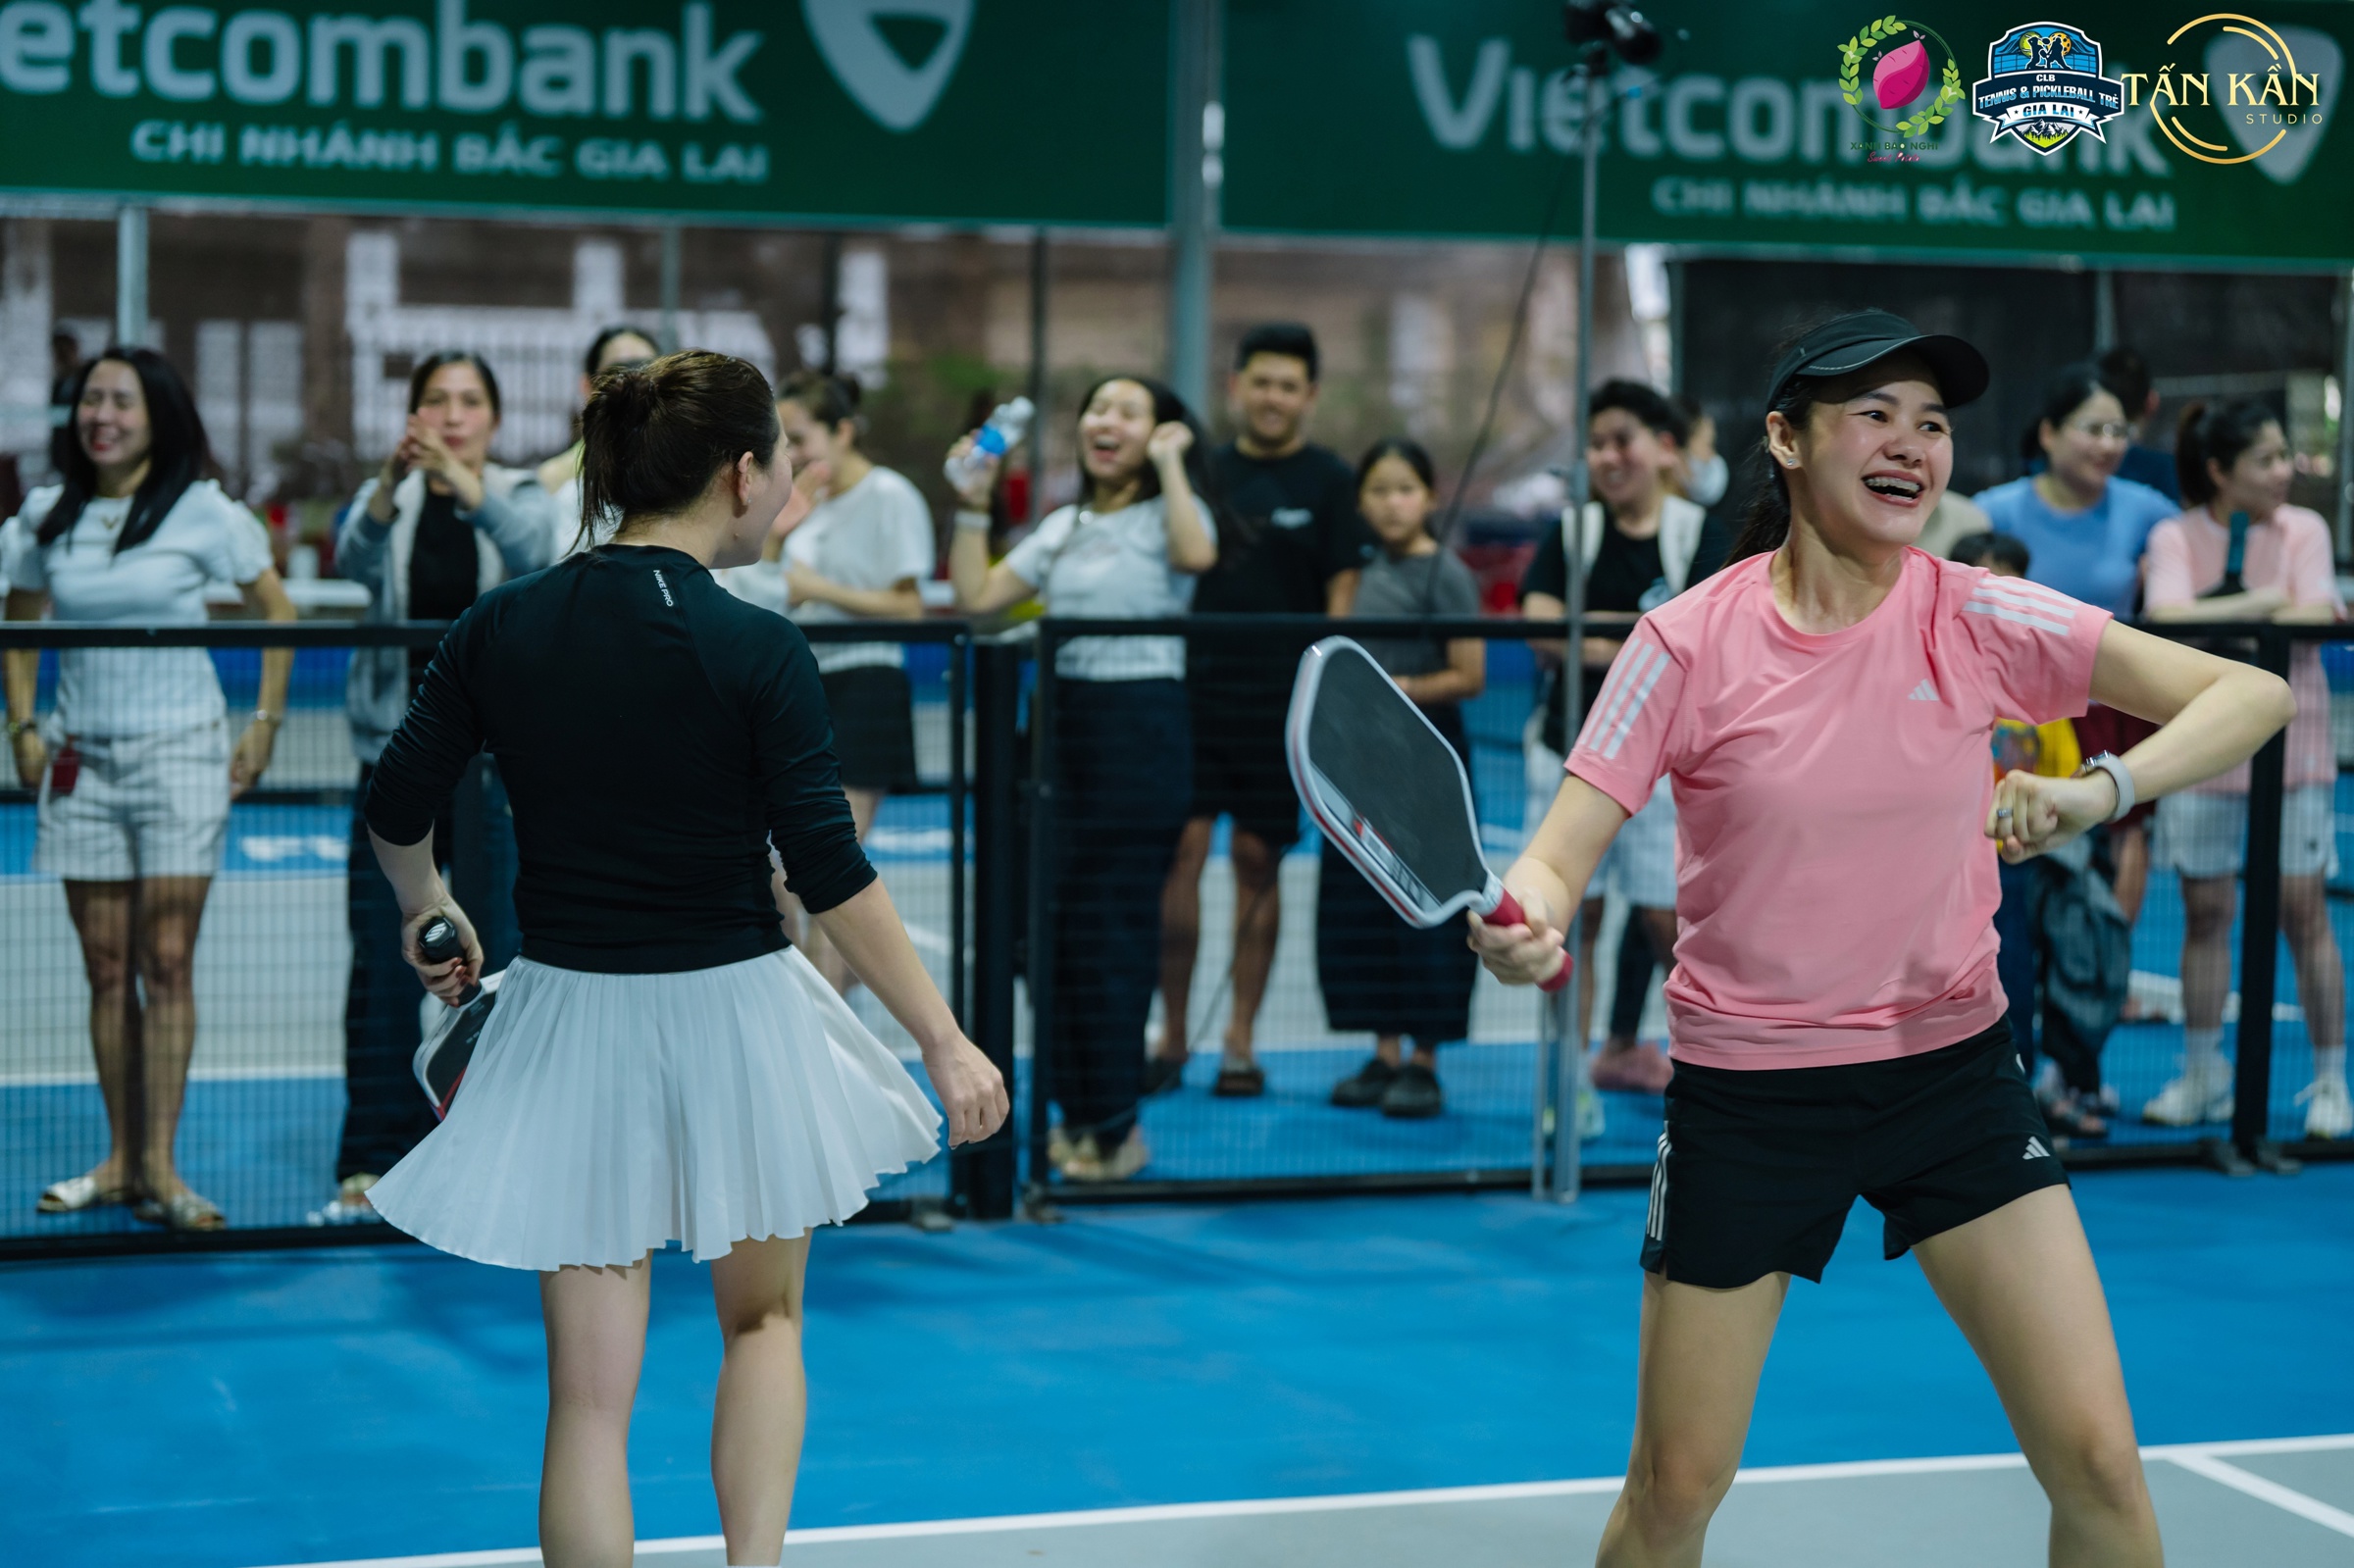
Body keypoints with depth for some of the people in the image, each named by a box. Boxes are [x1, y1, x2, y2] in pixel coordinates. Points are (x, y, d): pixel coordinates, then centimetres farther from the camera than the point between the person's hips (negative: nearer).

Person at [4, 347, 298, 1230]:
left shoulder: (202, 510, -3)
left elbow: (277, 612, 4)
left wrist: (264, 725, -1)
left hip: (180, 751, -3)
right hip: (81, 759, 3)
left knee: (166, 964, -5)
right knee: (106, 967, 5)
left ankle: (161, 1168, -4)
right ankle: (120, 1161, 10)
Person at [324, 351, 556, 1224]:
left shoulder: (522, 499, 4)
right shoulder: (389, 499, 7)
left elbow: (533, 555, -19)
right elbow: (356, 561, -14)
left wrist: (467, 486, -36)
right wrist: (392, 483, -34)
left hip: (501, 756, -1)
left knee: (500, 962, 1)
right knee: (381, 966, 0)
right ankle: (372, 1165, 5)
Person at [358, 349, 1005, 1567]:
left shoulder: (502, 627, -2)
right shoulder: (756, 653, -14)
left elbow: (397, 813, 6)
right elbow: (830, 874, -16)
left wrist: (427, 911, 27)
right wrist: (946, 1044, -11)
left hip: (567, 1019, 2)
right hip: (726, 1015, -2)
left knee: (589, 1394, 8)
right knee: (763, 1319, 22)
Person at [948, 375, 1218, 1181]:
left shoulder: (1169, 513, 0)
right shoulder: (1063, 526, 18)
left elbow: (1196, 553, -25)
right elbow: (976, 596, 13)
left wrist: (1170, 462, -14)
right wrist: (974, 505, 7)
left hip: (1142, 724, -6)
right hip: (1061, 718, 6)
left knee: (1108, 922, -5)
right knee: (1049, 921, 6)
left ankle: (1114, 1121, 3)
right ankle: (1079, 1112, 16)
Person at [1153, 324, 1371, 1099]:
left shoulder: (1330, 481, 1)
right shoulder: (1207, 470, 10)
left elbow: (1343, 595, -3)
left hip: (1279, 703, -2)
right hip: (1195, 686, 2)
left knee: (1259, 861, 3)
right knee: (1180, 848, -5)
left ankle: (1240, 1041, 12)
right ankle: (1171, 1036, 3)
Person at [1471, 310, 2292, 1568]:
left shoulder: (1976, 620, -8)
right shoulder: (1692, 642, -11)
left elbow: (2251, 695, -9)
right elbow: (1558, 854, -13)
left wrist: (2099, 789, -25)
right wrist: (1520, 926, -36)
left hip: (1949, 1065, 2)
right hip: (1749, 1087, -1)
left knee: (2097, 1463, -6)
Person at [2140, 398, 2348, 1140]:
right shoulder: (2175, 536, -3)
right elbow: (2167, 618, -20)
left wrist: (2215, 618, -17)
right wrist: (2264, 602, -17)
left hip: (2292, 740, 0)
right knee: (2205, 911, 7)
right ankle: (2202, 1076, 20)